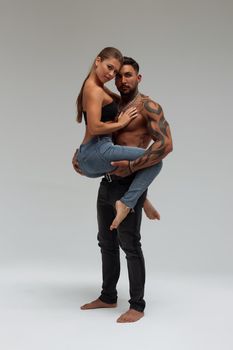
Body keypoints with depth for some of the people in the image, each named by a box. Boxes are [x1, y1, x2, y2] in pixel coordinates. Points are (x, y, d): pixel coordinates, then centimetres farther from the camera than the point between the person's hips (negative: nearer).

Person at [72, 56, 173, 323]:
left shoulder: (148, 106, -7)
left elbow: (166, 144, -18)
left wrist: (132, 167, -24)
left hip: (130, 184, -8)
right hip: (107, 181, 8)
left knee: (129, 244, -4)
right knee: (107, 243, 14)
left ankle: (137, 305, 9)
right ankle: (108, 297, 29)